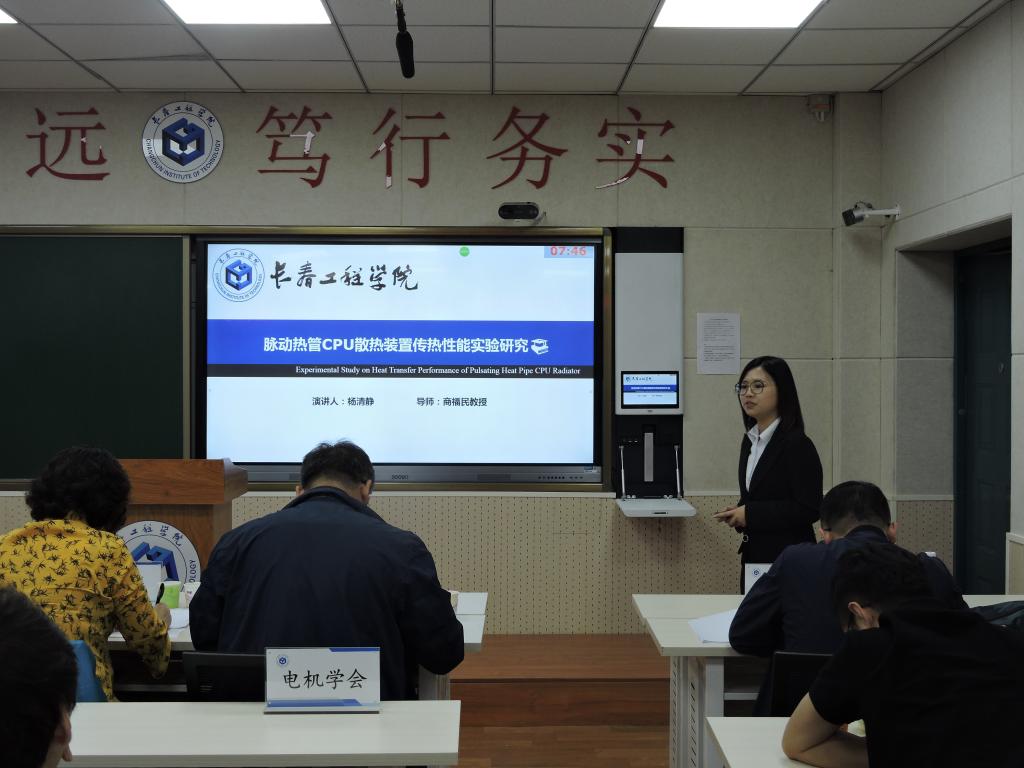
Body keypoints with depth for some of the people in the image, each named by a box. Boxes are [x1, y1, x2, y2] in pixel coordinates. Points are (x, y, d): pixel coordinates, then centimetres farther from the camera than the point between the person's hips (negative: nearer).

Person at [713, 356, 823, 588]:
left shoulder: (797, 445, -13)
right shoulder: (750, 441, 11)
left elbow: (808, 509, -18)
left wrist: (750, 514, -17)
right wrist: (738, 513, 1)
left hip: (787, 561, -7)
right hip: (753, 556, 7)